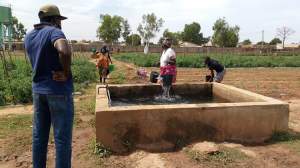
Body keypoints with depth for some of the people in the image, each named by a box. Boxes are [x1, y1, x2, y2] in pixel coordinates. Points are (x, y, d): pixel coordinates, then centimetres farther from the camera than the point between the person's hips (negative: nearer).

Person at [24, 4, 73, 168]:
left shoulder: (28, 36, 10)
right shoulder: (54, 31, -12)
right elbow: (64, 51, -33)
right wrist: (66, 73, -20)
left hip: (38, 89, 8)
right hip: (59, 90, -7)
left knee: (39, 135, 16)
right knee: (62, 138, 2)